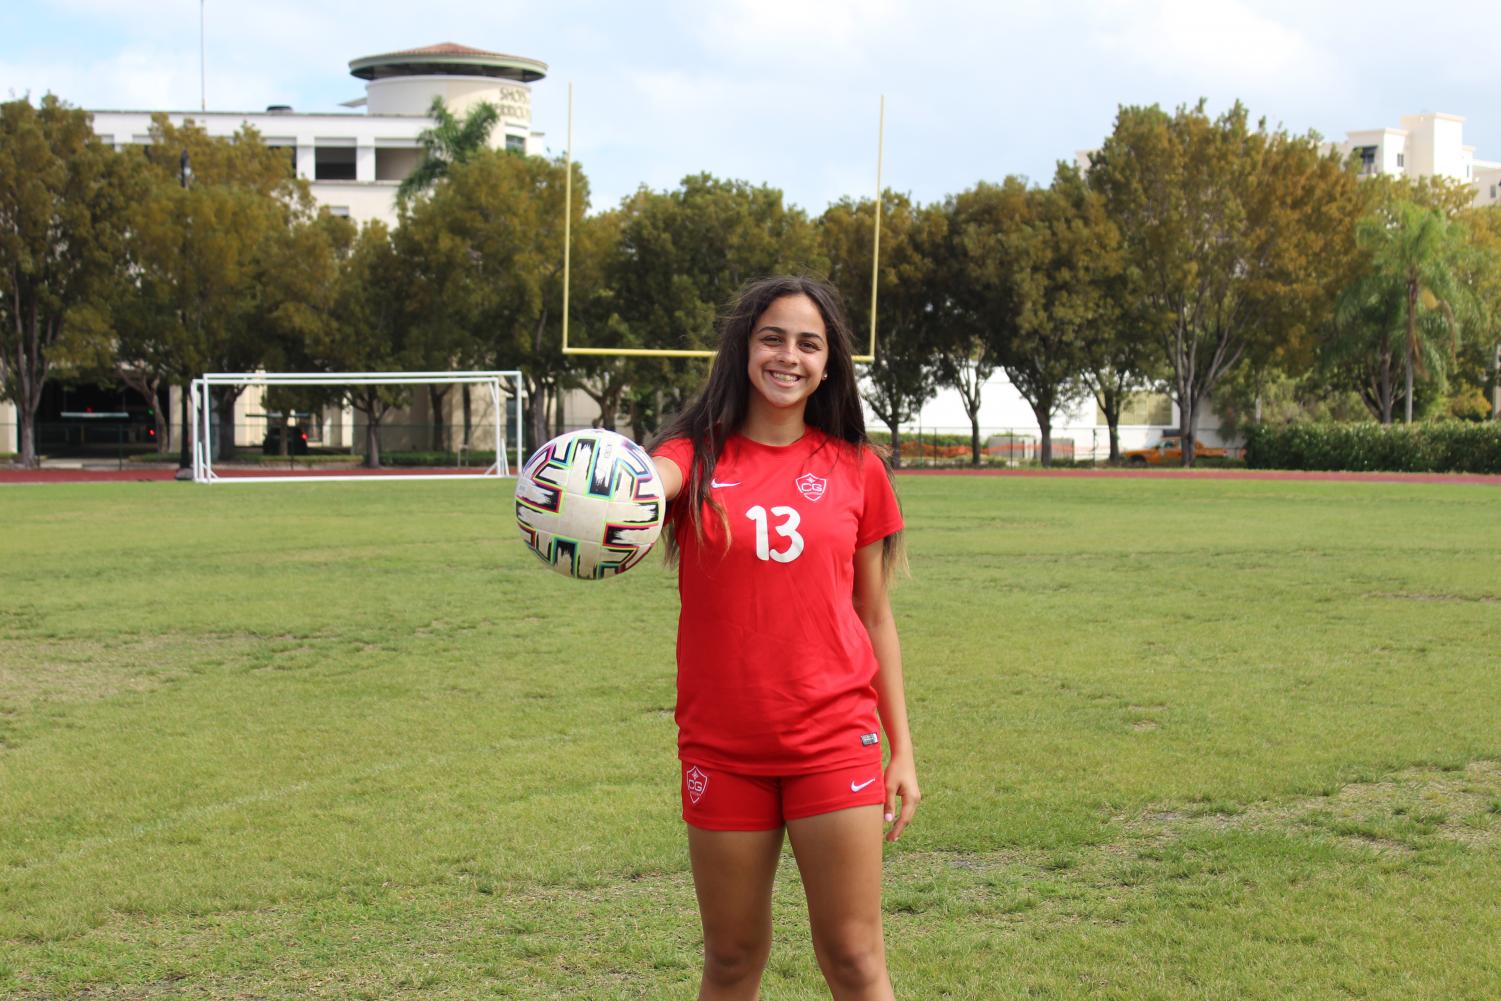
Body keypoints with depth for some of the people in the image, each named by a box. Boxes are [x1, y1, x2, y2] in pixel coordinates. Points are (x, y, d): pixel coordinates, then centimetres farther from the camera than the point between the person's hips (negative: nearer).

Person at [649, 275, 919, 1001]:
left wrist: (901, 749, 6)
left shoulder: (856, 469, 4)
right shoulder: (698, 455, 0)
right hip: (721, 745, 0)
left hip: (835, 739, 0)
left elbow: (875, 619, 9)